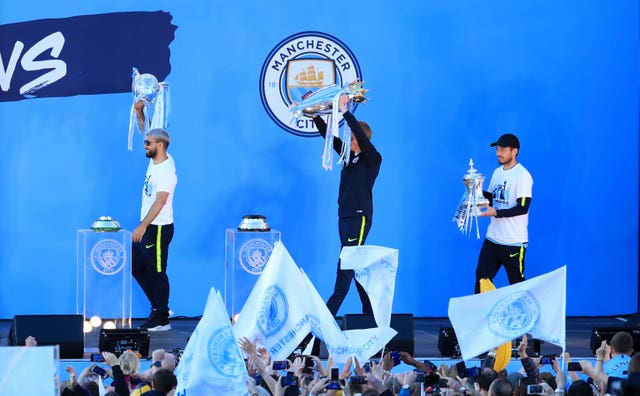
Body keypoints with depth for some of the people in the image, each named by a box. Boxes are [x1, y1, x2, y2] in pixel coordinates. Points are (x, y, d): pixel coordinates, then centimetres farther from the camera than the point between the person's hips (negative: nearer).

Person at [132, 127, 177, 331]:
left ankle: (161, 319, 5)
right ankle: (159, 307, 25)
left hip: (159, 228, -10)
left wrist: (143, 226, -34)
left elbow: (160, 201, -30)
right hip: (147, 227, 10)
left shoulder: (165, 171, -23)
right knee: (137, 266, 16)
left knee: (156, 272, -3)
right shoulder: (155, 161, 5)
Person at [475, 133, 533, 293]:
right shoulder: (497, 172, 12)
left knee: (517, 285, -1)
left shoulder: (522, 175, -13)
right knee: (481, 277, 5)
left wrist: (496, 213, -23)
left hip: (514, 242, -8)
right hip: (492, 238, 8)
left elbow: (522, 208, -19)